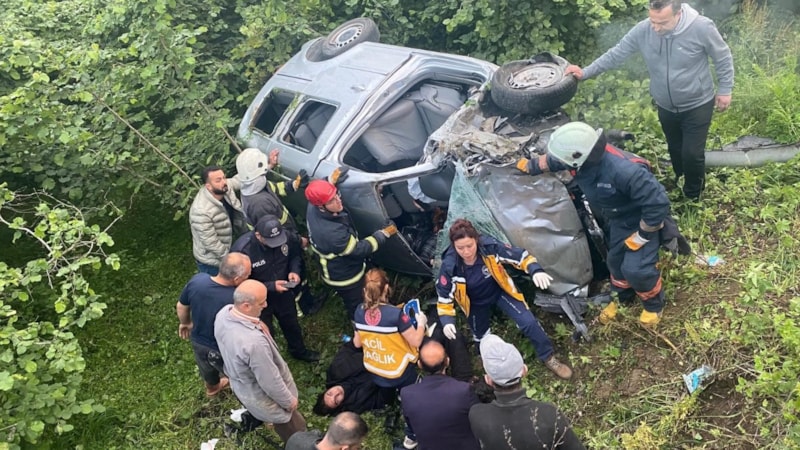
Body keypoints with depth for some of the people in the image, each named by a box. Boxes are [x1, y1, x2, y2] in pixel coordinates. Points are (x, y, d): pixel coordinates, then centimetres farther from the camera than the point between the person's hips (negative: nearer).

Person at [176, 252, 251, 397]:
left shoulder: (197, 279, -26)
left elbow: (181, 306, -6)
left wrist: (185, 323, 14)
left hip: (198, 342, 5)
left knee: (207, 368, 37)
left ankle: (212, 387, 66)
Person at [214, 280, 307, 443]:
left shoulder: (224, 313, -22)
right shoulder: (254, 342, -46)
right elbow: (270, 382, -30)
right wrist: (289, 401, -13)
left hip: (240, 383, 8)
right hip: (261, 396, -7)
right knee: (294, 432, 21)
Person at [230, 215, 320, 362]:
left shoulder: (285, 236, -23)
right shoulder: (242, 250, -37)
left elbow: (295, 254, 0)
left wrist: (295, 270, -20)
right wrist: (271, 286, -33)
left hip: (283, 291, 5)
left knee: (291, 323, 29)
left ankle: (299, 350, 58)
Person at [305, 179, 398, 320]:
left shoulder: (313, 208, -21)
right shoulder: (331, 232, -45)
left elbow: (325, 193, 7)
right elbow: (359, 250, -30)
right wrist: (383, 234, -21)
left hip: (336, 270, 8)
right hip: (345, 277, -8)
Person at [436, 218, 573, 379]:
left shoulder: (489, 246, -32)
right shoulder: (450, 266, -33)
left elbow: (520, 255, -23)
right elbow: (444, 297, -21)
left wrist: (536, 271, -41)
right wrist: (447, 321, -37)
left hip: (499, 291, 0)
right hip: (476, 303, 0)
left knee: (529, 322, -9)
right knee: (483, 339, 15)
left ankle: (549, 358, 15)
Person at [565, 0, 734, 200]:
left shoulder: (701, 27, -26)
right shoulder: (642, 30, -19)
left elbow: (723, 58, -11)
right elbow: (615, 54, -7)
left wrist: (725, 89, -6)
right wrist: (585, 72, -10)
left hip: (697, 106, -3)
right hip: (665, 107, 4)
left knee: (692, 153, -3)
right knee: (675, 150, 22)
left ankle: (693, 194, 26)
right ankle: (679, 183, 49)